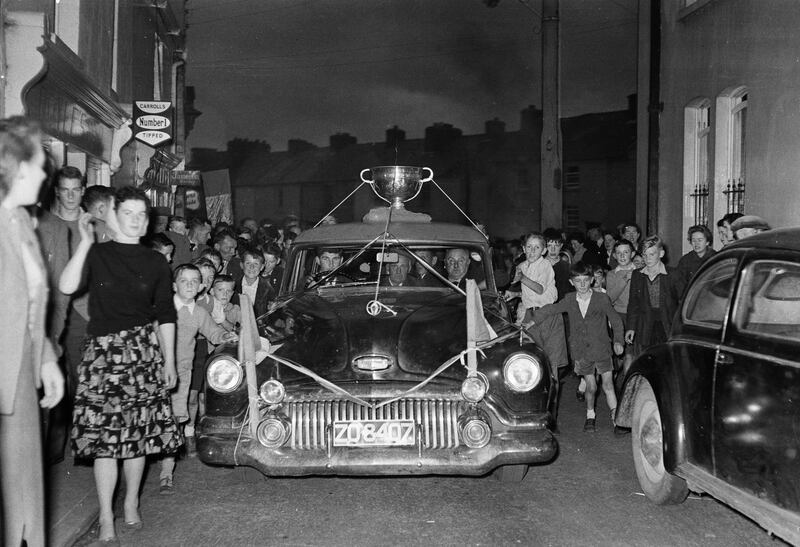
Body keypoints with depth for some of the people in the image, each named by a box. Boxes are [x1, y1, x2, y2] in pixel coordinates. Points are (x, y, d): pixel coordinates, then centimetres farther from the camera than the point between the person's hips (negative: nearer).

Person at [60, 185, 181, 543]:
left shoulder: (156, 263, 9)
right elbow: (67, 286, -15)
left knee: (138, 434, 6)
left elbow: (165, 316, 11)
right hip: (104, 352, -2)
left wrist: (169, 362, 8)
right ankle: (106, 518, 7)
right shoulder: (96, 255, 3)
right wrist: (85, 242, -16)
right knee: (105, 436, -4)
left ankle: (131, 504, 25)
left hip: (145, 350, 2)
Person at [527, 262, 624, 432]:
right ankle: (590, 415, 28)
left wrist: (618, 341, -8)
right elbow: (550, 309, 13)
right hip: (581, 351, 2)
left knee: (608, 385, -5)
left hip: (602, 349, -2)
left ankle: (616, 418, 5)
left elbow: (616, 321, 2)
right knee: (591, 386, 7)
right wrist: (531, 319, 8)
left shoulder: (602, 299, -6)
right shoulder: (569, 301, 0)